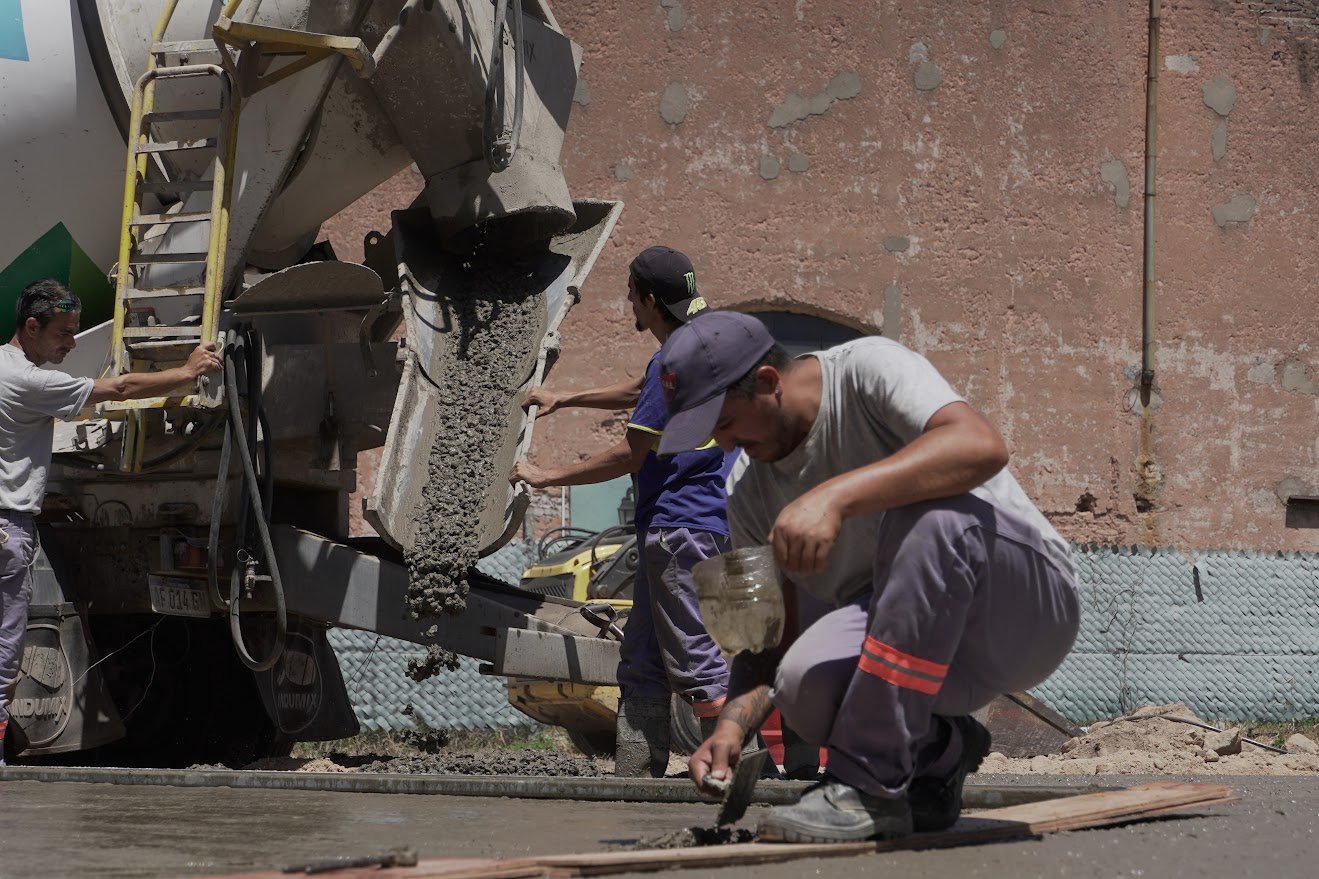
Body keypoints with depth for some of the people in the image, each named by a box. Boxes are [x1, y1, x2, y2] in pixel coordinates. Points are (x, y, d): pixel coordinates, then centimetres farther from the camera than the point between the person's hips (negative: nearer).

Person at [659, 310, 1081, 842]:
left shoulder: (868, 370, -12)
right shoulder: (751, 500, 6)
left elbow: (982, 447, -31)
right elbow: (768, 643, 5)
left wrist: (834, 496, -40)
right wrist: (733, 723, -16)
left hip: (1031, 605, -5)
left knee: (932, 515, -35)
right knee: (807, 684, -28)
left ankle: (870, 786, -28)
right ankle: (936, 757, 7)